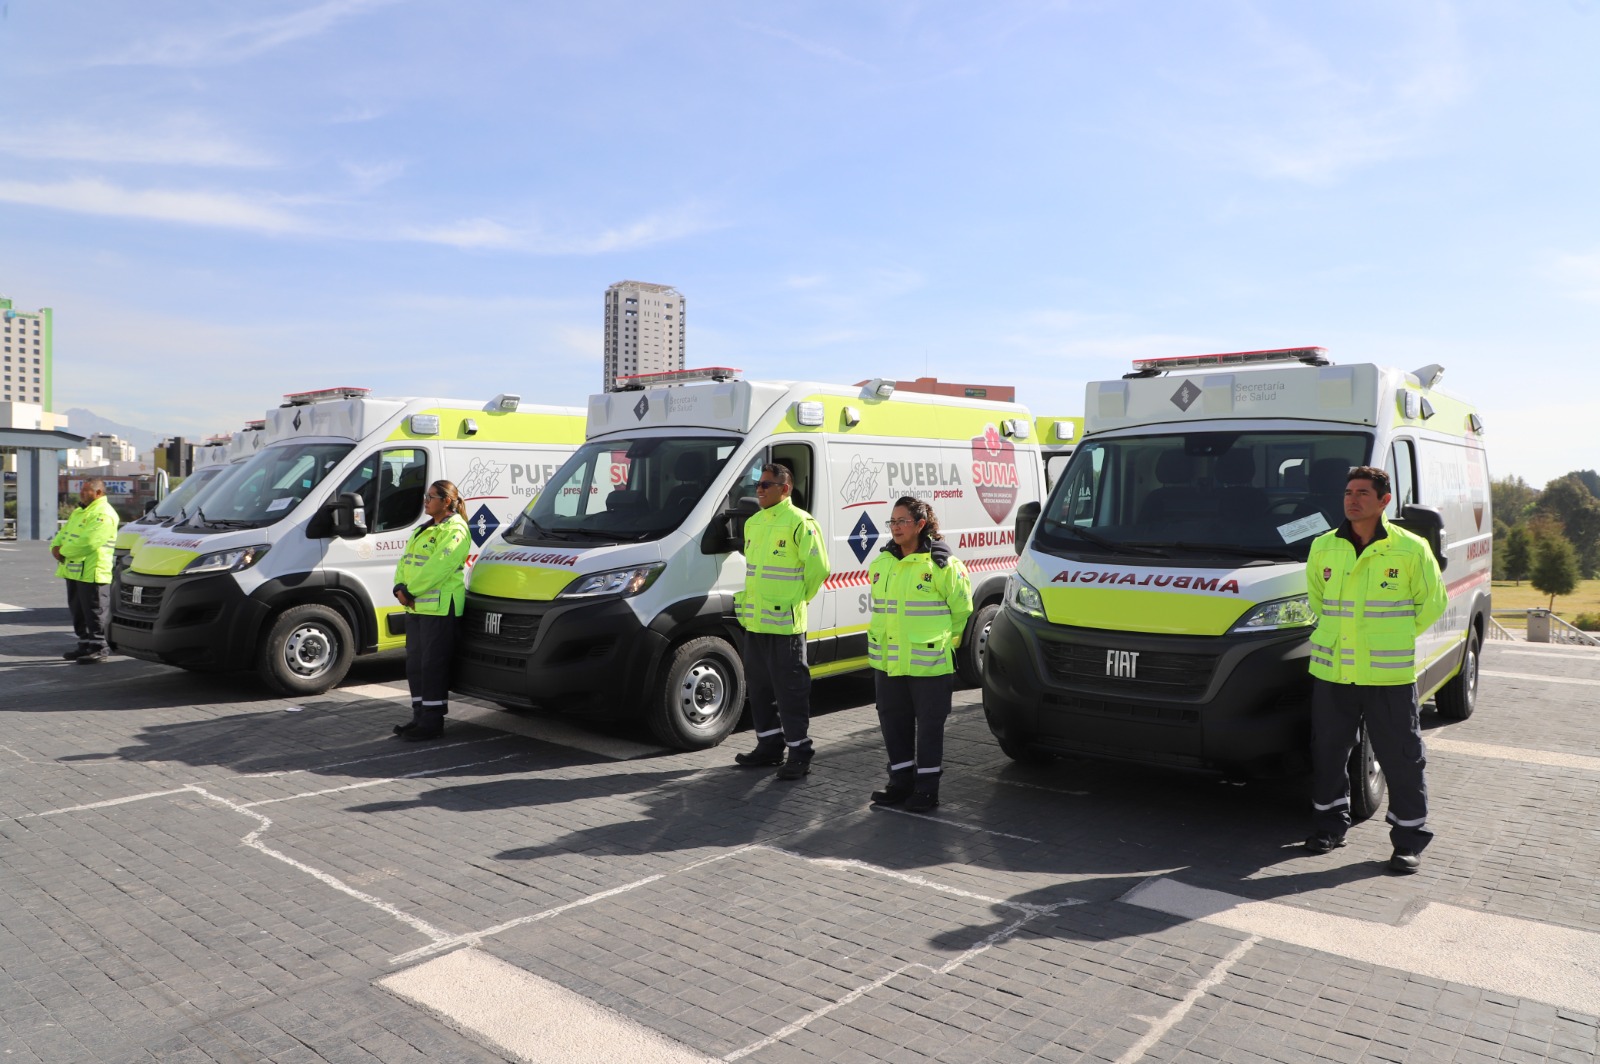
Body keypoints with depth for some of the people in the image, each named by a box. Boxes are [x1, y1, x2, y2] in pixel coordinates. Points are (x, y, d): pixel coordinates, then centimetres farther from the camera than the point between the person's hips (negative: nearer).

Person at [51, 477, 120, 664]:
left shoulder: (104, 514, -14)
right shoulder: (79, 511, 20)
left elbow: (88, 542, -23)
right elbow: (63, 533, 20)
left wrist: (64, 551, -14)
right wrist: (56, 547, -1)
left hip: (92, 573, -10)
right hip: (74, 571, 10)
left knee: (94, 613, -5)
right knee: (78, 612, 16)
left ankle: (98, 648, 1)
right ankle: (85, 645, 25)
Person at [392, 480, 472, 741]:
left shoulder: (455, 531, -11)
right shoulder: (424, 529, 21)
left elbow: (437, 567, -20)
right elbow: (405, 561, 16)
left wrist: (410, 591, -16)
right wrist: (400, 588, -1)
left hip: (440, 607, -10)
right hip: (416, 606, 10)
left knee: (433, 664, -6)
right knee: (415, 663, 14)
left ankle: (432, 722, 1)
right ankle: (420, 717, 23)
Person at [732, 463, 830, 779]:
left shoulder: (800, 522, -12)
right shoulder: (753, 523, 14)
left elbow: (818, 567, -14)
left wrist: (799, 598, -6)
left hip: (784, 622, -9)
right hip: (753, 621, 9)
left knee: (790, 690, -2)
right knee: (760, 687, 16)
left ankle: (799, 754, 7)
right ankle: (770, 745, 28)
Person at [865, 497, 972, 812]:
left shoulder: (942, 564, -10)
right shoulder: (880, 564, 9)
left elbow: (962, 611, -3)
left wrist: (945, 645, 0)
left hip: (929, 663, -6)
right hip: (887, 662, 6)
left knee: (929, 726, 4)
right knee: (893, 723, 13)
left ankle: (927, 788, 15)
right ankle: (901, 782, 27)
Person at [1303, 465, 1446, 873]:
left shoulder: (1412, 549, -4)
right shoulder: (1323, 547, 6)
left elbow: (1432, 602, 5)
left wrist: (1396, 638, 0)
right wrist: (1333, 633, 9)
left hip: (1389, 674, -3)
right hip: (1331, 670, 3)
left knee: (1401, 758, 4)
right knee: (1329, 752, 12)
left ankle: (1410, 838, 18)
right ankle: (1330, 824, 28)